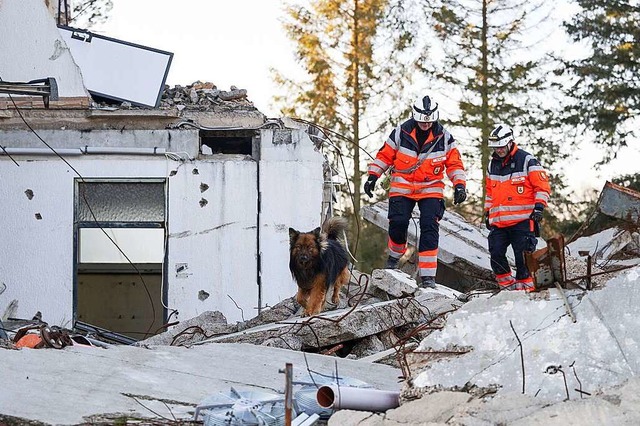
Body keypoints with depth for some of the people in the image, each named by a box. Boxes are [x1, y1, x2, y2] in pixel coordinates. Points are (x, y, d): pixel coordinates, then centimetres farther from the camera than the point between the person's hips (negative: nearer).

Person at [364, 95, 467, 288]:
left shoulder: (444, 137, -5)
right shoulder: (401, 132, -6)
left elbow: (454, 163, 3)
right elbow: (385, 155, 4)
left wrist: (460, 185, -9)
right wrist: (373, 176, -3)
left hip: (431, 189, 0)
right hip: (403, 186, 0)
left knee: (429, 226, -14)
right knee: (398, 223, -12)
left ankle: (427, 275, -14)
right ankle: (395, 254, 22)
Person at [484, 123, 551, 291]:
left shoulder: (526, 161, -2)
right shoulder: (492, 165, 17)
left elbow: (542, 186, -2)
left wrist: (539, 206, -11)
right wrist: (487, 212, 24)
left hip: (522, 220, -5)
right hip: (498, 221, 5)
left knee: (522, 253, -5)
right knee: (496, 254, -2)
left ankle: (525, 283, 7)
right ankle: (506, 283, 11)